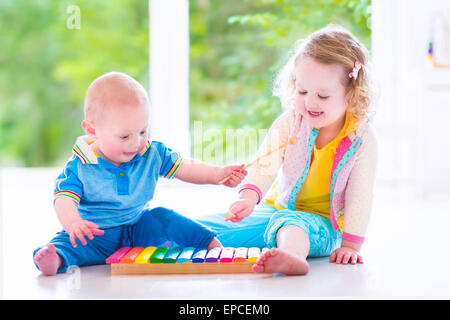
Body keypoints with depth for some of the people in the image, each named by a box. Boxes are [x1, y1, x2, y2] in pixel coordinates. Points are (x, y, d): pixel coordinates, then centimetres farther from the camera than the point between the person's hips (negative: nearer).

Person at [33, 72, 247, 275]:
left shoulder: (152, 154, -4)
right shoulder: (79, 167, -15)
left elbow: (184, 168, 2)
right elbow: (64, 200, -22)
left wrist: (218, 175, -14)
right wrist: (73, 223, -46)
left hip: (139, 227, 4)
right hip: (93, 234, -4)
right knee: (68, 243, -29)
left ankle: (213, 246, 1)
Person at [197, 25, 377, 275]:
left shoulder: (361, 139, -12)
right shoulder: (288, 123, -5)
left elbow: (359, 195, -9)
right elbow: (265, 165, -13)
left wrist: (350, 245, -12)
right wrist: (249, 196, -34)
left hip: (322, 223, -5)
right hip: (276, 208, 5)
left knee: (291, 221, -42)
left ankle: (292, 254, -69)